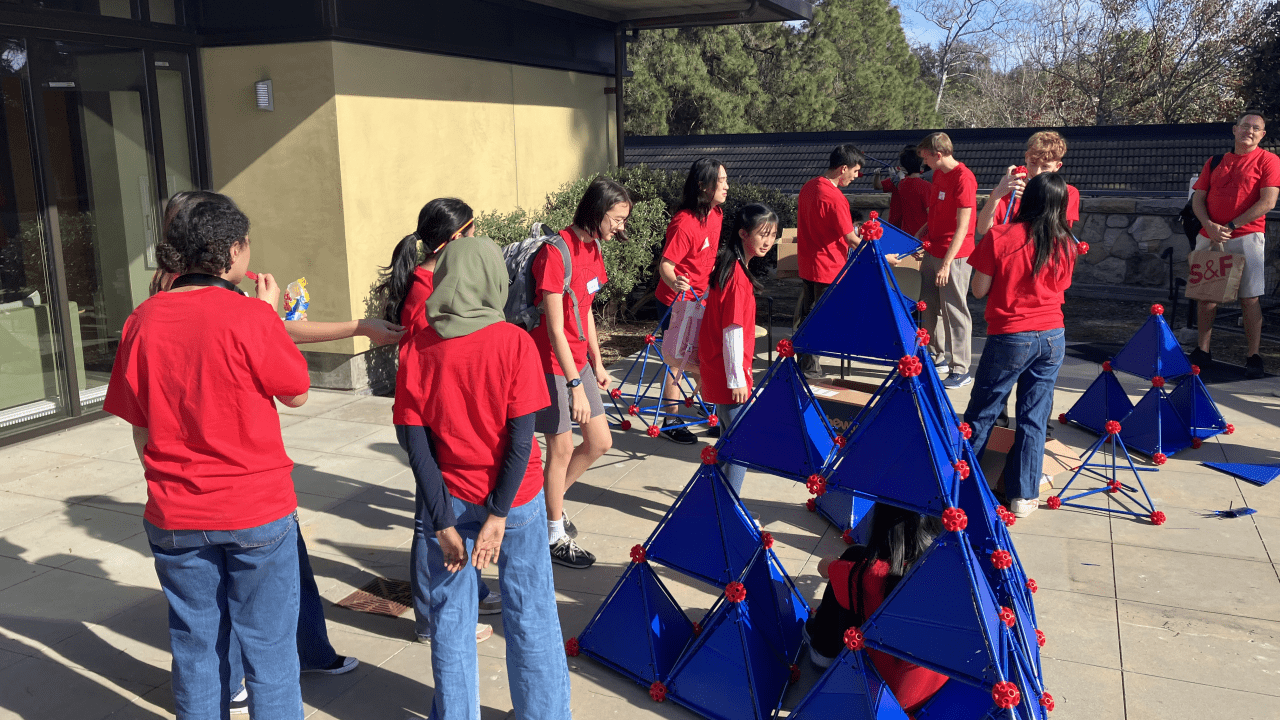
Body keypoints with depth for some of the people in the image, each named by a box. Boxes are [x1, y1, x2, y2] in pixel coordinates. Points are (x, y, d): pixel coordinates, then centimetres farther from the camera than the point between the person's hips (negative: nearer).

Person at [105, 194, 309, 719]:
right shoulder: (250, 317, -16)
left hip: (175, 517, 4)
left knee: (195, 650, 18)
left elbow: (138, 426, 5)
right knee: (268, 650, 10)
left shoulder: (142, 320, -2)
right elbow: (296, 394, -3)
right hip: (257, 511, -4)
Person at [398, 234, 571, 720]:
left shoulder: (419, 346, -8)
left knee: (451, 615, 15)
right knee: (530, 614, 11)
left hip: (452, 497, 2)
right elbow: (522, 435, -15)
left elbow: (415, 440, -9)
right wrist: (498, 514, -11)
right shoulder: (514, 341, -13)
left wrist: (443, 521, -5)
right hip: (515, 497, -1)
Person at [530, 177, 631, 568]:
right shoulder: (556, 253, -22)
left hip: (578, 361, 9)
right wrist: (576, 385, -25)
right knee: (562, 448, 1)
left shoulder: (593, 248, 6)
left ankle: (551, 502, 32)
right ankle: (556, 536, 18)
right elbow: (555, 329, -23)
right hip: (552, 364, -9)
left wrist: (597, 364, 17)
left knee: (600, 442, 11)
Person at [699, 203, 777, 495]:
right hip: (729, 375, -10)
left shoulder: (725, 265, 10)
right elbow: (732, 330, -21)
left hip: (716, 370, 10)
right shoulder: (737, 274, -20)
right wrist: (737, 378, -18)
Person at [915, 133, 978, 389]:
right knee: (929, 308, 14)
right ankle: (937, 358, 28)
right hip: (932, 251, 9)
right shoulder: (938, 174, 12)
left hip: (954, 255, -9)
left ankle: (960, 370, 5)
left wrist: (946, 263, -22)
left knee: (954, 311, -3)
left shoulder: (963, 178, -16)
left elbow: (962, 226, -19)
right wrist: (918, 237, 10)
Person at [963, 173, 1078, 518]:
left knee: (982, 413, 10)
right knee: (1034, 418, 9)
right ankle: (1024, 496, 14)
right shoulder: (1065, 245, 0)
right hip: (1053, 337, 3)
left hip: (1009, 338, -3)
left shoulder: (999, 237, -12)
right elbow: (1060, 287, 11)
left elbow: (979, 290, -6)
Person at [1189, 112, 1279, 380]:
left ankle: (1253, 357, 1)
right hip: (1209, 236, 4)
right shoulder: (1214, 162, 15)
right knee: (1206, 294, 6)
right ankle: (1202, 352, 13)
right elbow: (1198, 199, 10)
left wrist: (1230, 226, -12)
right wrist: (1209, 225, -8)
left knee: (1249, 298, -4)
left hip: (1246, 237, -4)